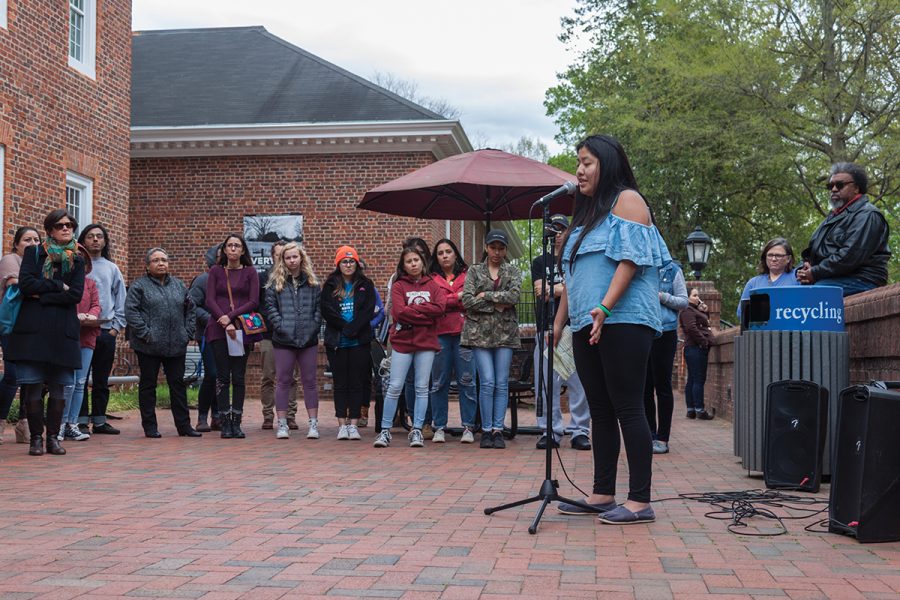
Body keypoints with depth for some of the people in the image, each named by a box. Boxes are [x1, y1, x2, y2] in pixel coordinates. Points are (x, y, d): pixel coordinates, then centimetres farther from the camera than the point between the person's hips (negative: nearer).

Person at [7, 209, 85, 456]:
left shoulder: (77, 261, 12)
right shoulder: (33, 253, 8)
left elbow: (76, 295, -3)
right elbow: (25, 284, -7)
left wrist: (41, 295, -9)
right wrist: (58, 286, -7)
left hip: (62, 332, 2)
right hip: (32, 330, -2)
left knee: (58, 388, 2)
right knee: (32, 387, -3)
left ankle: (53, 437, 10)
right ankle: (36, 438, 6)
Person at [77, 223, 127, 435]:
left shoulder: (112, 269, 14)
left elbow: (121, 300, 13)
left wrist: (116, 327, 4)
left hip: (107, 330, 4)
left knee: (102, 380, 9)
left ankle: (99, 420, 16)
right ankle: (81, 420, 2)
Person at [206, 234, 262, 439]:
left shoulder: (250, 272, 7)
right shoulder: (216, 271, 9)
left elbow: (254, 302, -1)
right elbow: (210, 301, 1)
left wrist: (231, 316, -12)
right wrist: (225, 323, -12)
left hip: (242, 330, 0)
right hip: (219, 329, 0)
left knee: (238, 377, 1)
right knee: (222, 377, -1)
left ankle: (236, 422, 5)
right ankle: (225, 423, 2)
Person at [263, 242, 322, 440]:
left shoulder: (312, 282, 8)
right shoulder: (275, 282, 4)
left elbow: (319, 307, 6)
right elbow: (270, 307, -1)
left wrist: (314, 326, -7)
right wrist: (281, 326, -12)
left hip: (308, 339, 1)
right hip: (283, 340, -1)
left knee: (309, 381, 5)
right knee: (283, 381, 4)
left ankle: (313, 423, 9)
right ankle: (282, 424, 10)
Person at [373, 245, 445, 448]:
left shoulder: (432, 285, 11)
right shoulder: (398, 286, 4)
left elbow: (440, 307, -7)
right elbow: (399, 312, -11)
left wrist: (413, 309, -8)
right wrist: (426, 315, -9)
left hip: (426, 342, 2)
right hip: (402, 341, -2)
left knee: (422, 388, 3)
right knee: (395, 387, -3)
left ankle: (417, 431, 9)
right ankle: (385, 430, 4)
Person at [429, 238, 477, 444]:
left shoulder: (468, 275, 11)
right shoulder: (431, 279, 10)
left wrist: (446, 301, -6)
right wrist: (458, 298, -7)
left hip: (464, 333, 0)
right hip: (440, 334, 1)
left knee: (466, 381, -1)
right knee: (439, 382, 4)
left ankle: (468, 427, 5)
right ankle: (439, 427, 10)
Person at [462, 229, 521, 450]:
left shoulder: (513, 272, 12)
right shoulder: (474, 271, 10)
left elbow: (513, 296, -7)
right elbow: (467, 301, -3)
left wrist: (485, 295, -8)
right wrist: (496, 305, -7)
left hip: (505, 332, 2)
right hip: (480, 332, -1)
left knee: (502, 383, 0)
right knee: (487, 382, -8)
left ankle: (498, 430, 4)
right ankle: (486, 430, -1)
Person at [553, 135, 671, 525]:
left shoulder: (627, 200, -2)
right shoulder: (586, 213, 23)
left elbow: (630, 259, -14)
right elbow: (572, 276, 25)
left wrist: (604, 308, -23)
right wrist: (558, 322, 19)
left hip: (623, 322, -9)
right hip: (586, 327, 9)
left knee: (627, 409, -9)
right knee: (600, 411, 9)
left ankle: (640, 502, -6)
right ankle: (602, 495, 15)